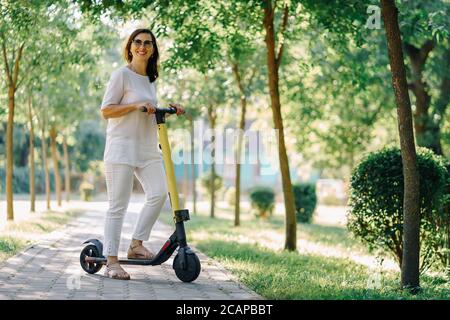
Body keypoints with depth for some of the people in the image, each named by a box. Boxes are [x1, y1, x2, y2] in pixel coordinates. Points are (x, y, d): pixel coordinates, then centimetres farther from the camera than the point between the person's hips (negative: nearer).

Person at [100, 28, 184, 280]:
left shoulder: (151, 79, 16)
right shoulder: (122, 75, -6)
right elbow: (106, 110, -9)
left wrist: (169, 109, 10)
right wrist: (136, 105, -19)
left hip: (148, 148, 7)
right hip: (122, 147, -7)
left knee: (159, 193, -9)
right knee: (118, 204, -5)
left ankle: (137, 245, 4)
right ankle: (112, 261, 0)